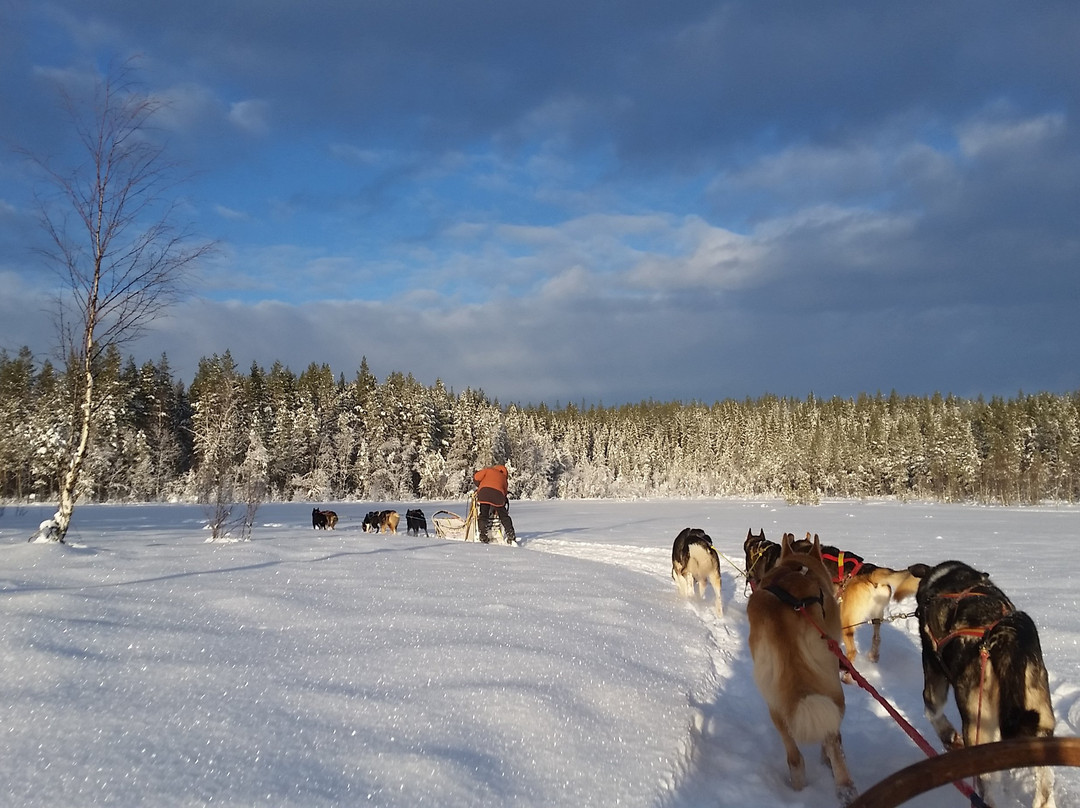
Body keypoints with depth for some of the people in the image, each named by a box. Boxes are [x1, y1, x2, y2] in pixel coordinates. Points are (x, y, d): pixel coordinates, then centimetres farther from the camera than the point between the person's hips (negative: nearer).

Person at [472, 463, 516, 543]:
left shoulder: (489, 470, 27)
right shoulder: (504, 478, 33)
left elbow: (476, 478, 12)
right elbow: (505, 493, 29)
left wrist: (479, 486, 32)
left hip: (484, 491, -2)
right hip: (498, 493, 2)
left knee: (483, 515, 8)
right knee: (504, 516, 12)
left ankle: (483, 535, -1)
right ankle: (511, 536, 8)